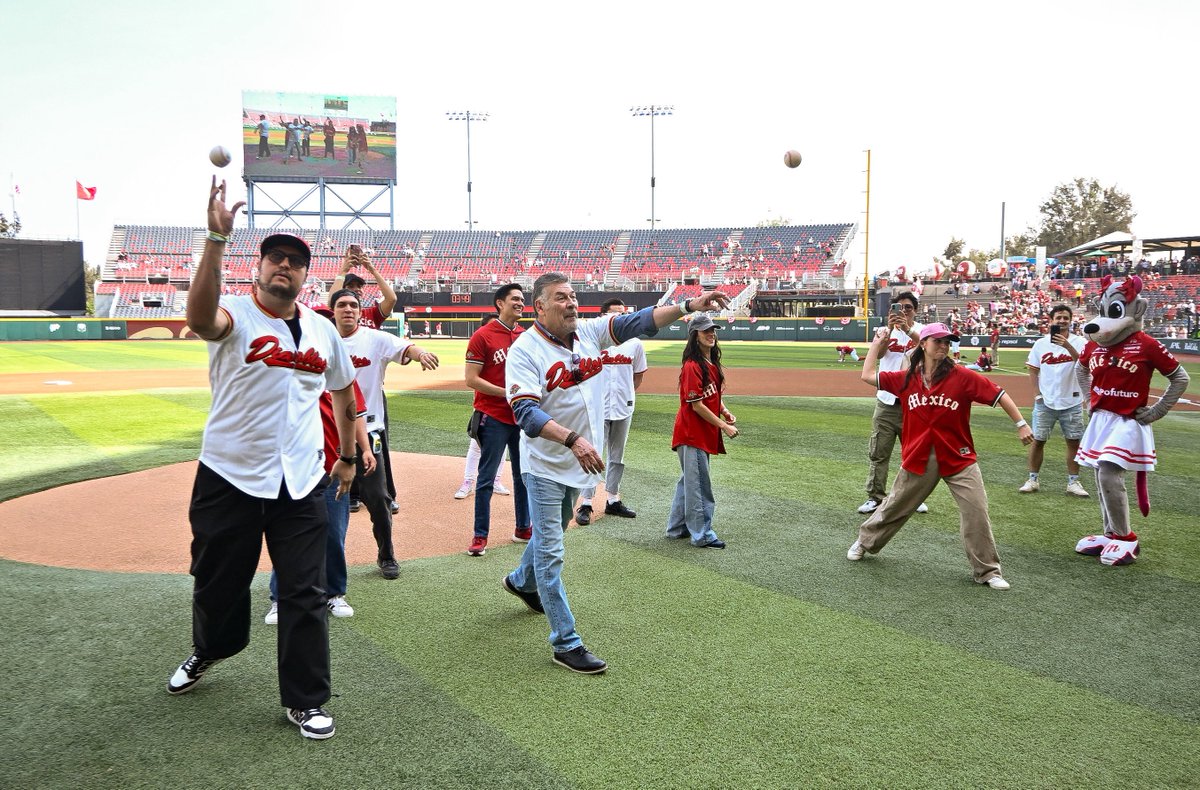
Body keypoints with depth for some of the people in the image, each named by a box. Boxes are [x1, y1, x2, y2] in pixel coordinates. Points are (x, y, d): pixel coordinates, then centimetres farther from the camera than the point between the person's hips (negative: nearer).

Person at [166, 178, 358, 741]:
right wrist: (217, 239, -42)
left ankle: (304, 700, 18)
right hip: (228, 477, -2)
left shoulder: (322, 330, 7)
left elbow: (344, 392, 20)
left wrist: (347, 456, 22)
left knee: (306, 593, 3)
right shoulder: (236, 317, -7)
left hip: (301, 483, 2)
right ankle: (210, 650, 48)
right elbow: (201, 319, -33)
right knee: (219, 581, 16)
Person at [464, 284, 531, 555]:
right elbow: (471, 380, -13)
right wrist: (507, 393, -18)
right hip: (493, 418, -6)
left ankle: (523, 528, 30)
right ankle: (480, 535, 10)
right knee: (486, 479, 0)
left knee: (524, 475, 15)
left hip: (522, 417, 6)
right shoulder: (482, 336, -9)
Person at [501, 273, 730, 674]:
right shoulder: (524, 350, -19)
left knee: (550, 532, 27)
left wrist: (688, 306, -18)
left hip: (577, 462, 7)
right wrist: (573, 439, -42)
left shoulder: (589, 332, -1)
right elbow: (525, 413, -30)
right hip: (545, 466, -7)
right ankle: (566, 643, 6)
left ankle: (521, 581, 55)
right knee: (550, 550, -1)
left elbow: (637, 322, -6)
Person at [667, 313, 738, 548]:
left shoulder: (713, 364, 10)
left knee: (689, 480, 18)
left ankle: (677, 527, 29)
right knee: (699, 485, -2)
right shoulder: (692, 366, -18)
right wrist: (724, 426, -17)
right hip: (692, 434, -10)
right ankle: (702, 535, 7)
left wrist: (724, 411, 1)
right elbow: (696, 405, -20)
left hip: (705, 433, 10)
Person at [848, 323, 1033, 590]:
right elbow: (868, 376, 8)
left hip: (959, 458, -2)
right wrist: (877, 344, 12)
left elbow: (998, 395, -6)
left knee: (976, 511, -6)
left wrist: (1021, 424, -11)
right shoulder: (906, 379, 0)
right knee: (895, 506, 15)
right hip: (918, 458, 2)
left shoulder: (962, 376, -8)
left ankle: (987, 571, 8)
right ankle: (865, 541, 38)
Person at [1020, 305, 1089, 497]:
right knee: (1038, 440, 3)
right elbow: (1033, 371, 7)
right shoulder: (1041, 343, 3)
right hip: (1045, 402, 1)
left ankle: (1073, 482, 13)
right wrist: (1037, 394, -1)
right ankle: (1033, 479, 14)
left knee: (1074, 441, 4)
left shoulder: (1078, 342, -2)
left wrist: (1068, 346, -32)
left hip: (1071, 402, -1)